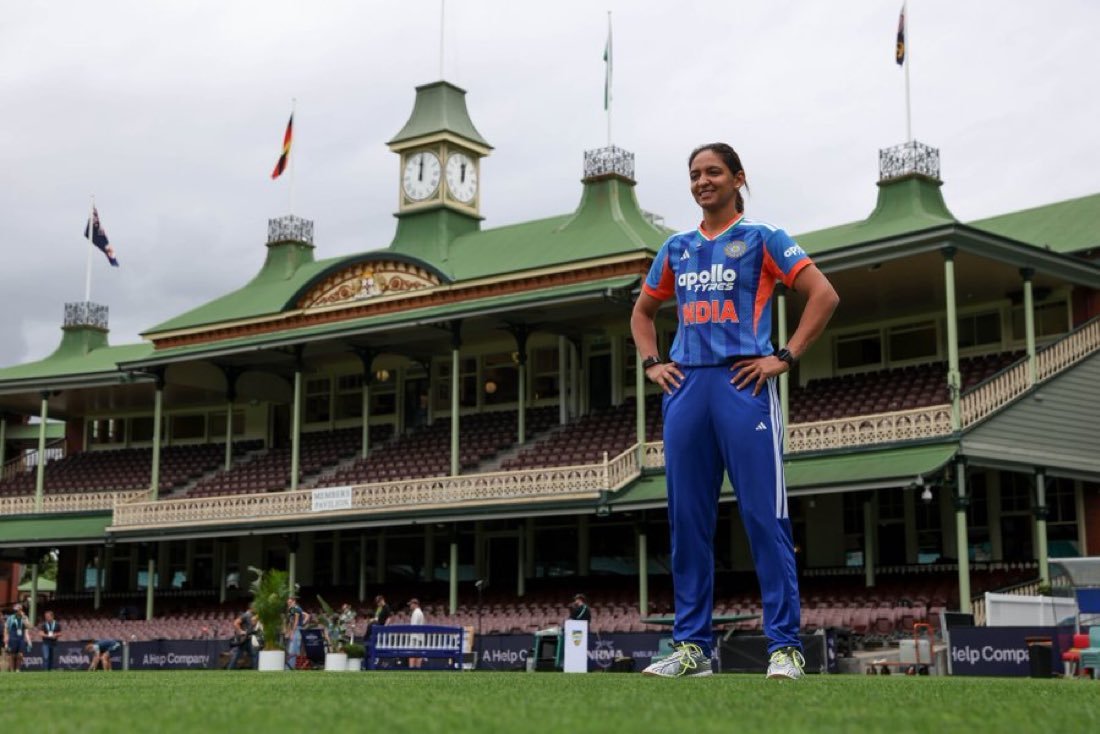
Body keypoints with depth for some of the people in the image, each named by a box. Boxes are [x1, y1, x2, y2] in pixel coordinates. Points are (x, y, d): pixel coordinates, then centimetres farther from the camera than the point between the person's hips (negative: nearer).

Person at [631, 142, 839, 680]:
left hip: (744, 383, -5)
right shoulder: (677, 249, 19)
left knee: (765, 518, -8)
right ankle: (692, 645, 10)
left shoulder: (761, 238, 6)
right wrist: (652, 363, 15)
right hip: (686, 389, 5)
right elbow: (642, 312, 31)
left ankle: (784, 646, -5)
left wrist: (786, 357, -7)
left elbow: (824, 295, -1)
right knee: (687, 520, 4)